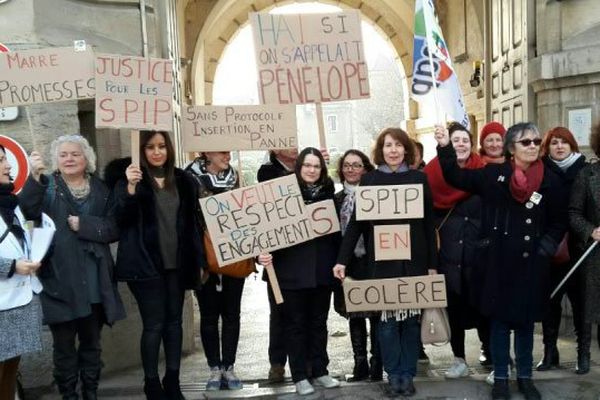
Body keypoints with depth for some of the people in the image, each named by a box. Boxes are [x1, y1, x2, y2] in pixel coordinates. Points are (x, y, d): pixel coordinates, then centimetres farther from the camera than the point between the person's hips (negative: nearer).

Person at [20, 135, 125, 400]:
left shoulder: (100, 189, 8)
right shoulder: (47, 187, 3)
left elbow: (114, 228, 1)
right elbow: (27, 211, -18)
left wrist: (83, 225, -13)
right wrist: (34, 177, -31)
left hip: (94, 282, 2)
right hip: (60, 281, -2)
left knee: (91, 342, 13)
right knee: (63, 344, 4)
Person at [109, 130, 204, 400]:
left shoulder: (183, 180, 8)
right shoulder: (130, 178, -2)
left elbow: (193, 222, 11)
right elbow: (121, 220, -11)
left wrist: (199, 260, 8)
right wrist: (130, 188, -24)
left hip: (176, 263, 4)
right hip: (146, 264, -4)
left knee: (174, 321, 11)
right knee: (154, 324, -1)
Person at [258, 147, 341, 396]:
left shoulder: (327, 192, 6)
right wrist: (264, 251, -23)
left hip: (322, 269, 4)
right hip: (292, 270, -3)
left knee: (319, 322, 14)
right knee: (295, 324, 6)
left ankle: (320, 371, 26)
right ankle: (300, 376, 17)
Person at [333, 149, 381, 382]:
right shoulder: (337, 199, 10)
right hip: (348, 263, 4)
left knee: (375, 314, 1)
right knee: (354, 316, 10)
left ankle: (376, 365, 11)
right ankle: (360, 365, 19)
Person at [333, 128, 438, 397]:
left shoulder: (419, 178, 4)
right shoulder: (369, 179, 2)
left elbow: (429, 223, 5)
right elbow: (356, 222, 0)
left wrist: (432, 263, 2)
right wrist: (342, 260, -6)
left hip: (413, 260, 1)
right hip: (382, 262, -1)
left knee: (411, 318, 7)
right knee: (388, 319, 4)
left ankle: (408, 373, 21)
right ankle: (393, 373, 19)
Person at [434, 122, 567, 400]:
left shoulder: (550, 181, 0)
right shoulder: (493, 174, -2)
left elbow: (558, 223, 8)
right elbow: (456, 177, -2)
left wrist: (543, 250, -2)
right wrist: (445, 147, -13)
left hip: (530, 264, 1)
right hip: (498, 261, -1)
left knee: (525, 321, 13)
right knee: (499, 320, 8)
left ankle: (525, 377, 29)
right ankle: (500, 377, 21)